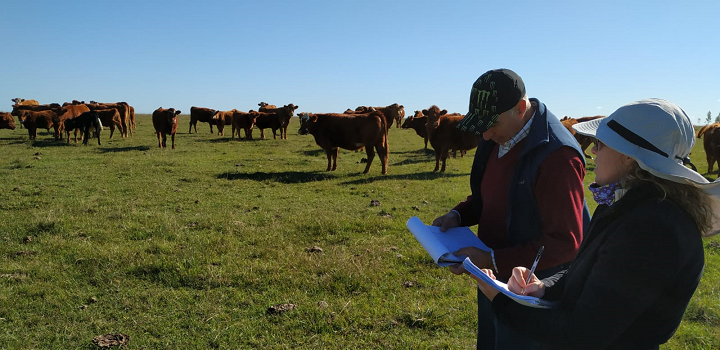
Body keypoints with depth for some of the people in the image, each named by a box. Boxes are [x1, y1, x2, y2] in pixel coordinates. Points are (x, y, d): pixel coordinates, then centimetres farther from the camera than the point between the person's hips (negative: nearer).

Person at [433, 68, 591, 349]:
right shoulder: (497, 138, -1)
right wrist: (458, 215, -4)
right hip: (495, 279, 8)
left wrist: (492, 261, -28)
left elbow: (565, 242, -26)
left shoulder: (557, 157, -28)